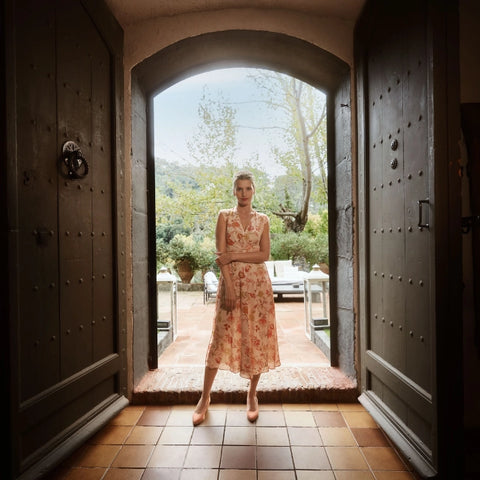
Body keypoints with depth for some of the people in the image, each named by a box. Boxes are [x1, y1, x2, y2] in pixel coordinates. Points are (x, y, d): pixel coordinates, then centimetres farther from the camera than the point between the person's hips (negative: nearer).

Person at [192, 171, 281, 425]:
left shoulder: (263, 220, 8)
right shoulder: (224, 216, 3)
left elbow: (265, 254, -2)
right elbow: (220, 255, -6)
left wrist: (235, 255, -13)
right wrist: (229, 287, -14)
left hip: (257, 284, 2)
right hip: (230, 282, -1)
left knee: (257, 337, 6)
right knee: (221, 337, 2)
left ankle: (252, 395, 25)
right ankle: (205, 397, 18)